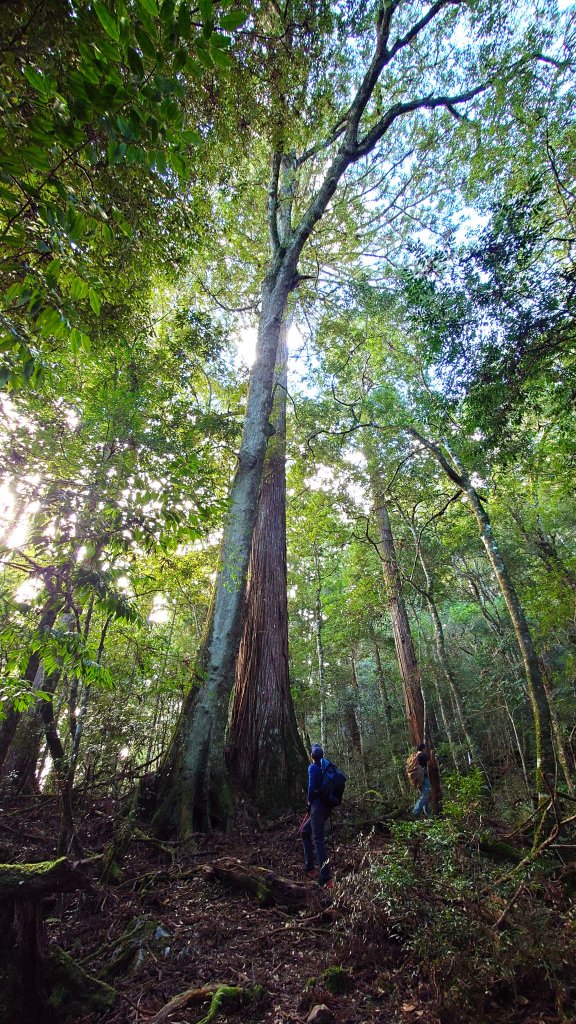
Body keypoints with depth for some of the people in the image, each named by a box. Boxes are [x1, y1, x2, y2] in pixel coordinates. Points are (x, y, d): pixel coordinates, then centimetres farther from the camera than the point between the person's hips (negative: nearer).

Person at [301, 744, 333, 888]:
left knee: (318, 841, -7)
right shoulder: (326, 767, 11)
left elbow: (312, 787, -19)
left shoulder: (313, 767, -9)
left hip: (318, 806, -8)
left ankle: (326, 879, -10)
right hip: (326, 806, 8)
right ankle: (308, 867, 24)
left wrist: (309, 802, -2)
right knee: (305, 831, 22)